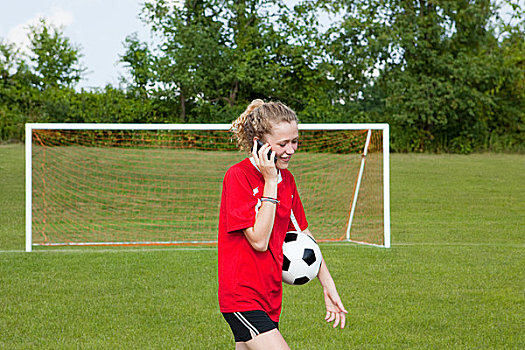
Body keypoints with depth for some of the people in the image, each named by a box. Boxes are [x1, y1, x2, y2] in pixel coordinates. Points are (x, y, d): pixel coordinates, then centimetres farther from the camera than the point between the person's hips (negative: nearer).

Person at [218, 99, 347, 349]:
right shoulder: (238, 176, -14)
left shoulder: (286, 179, 9)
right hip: (242, 298, -7)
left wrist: (328, 287, 16)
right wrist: (270, 182, -18)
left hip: (270, 297, 8)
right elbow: (259, 240, -20)